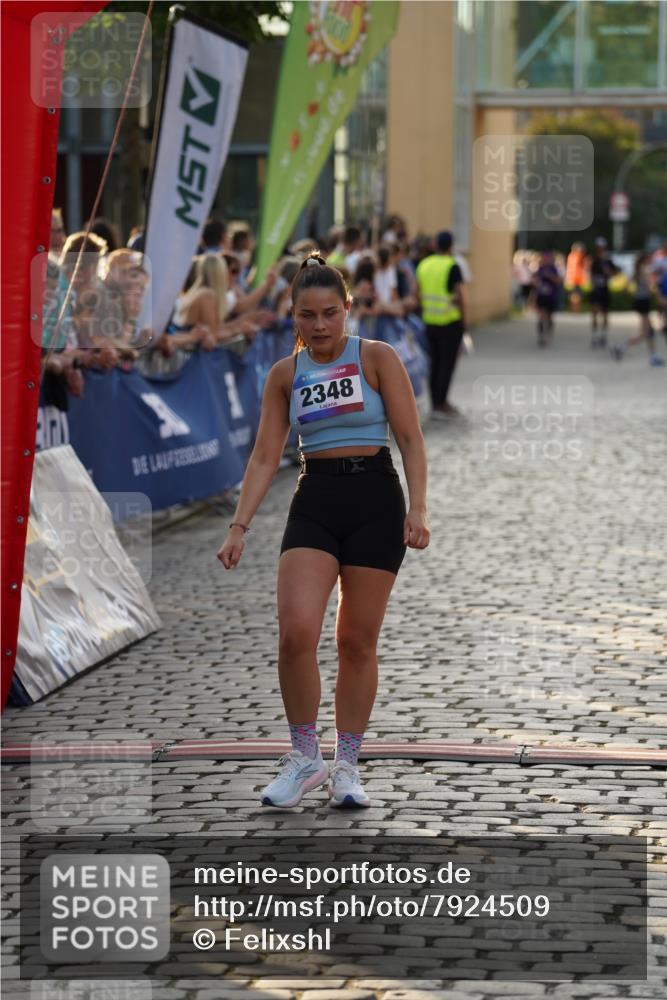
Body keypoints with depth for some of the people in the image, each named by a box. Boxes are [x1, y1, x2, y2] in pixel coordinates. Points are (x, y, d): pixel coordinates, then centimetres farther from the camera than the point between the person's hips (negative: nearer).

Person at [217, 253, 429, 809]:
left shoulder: (377, 358, -1)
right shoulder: (284, 374, 7)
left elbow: (410, 438, -4)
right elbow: (265, 457, 7)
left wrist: (417, 508, -15)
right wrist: (239, 527, -2)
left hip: (375, 499, -2)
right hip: (314, 502, 2)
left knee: (357, 642, 3)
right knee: (296, 632, -14)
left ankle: (347, 766, 15)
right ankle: (304, 758, 2)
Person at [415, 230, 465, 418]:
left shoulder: (423, 265, 5)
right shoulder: (452, 267, -11)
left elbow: (418, 293, 5)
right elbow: (458, 295, -15)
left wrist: (424, 310, 15)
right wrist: (461, 314, -4)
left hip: (430, 322, 5)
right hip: (450, 322, -5)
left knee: (435, 362, 14)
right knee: (447, 363, 0)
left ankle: (438, 402, 19)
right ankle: (440, 405, -2)